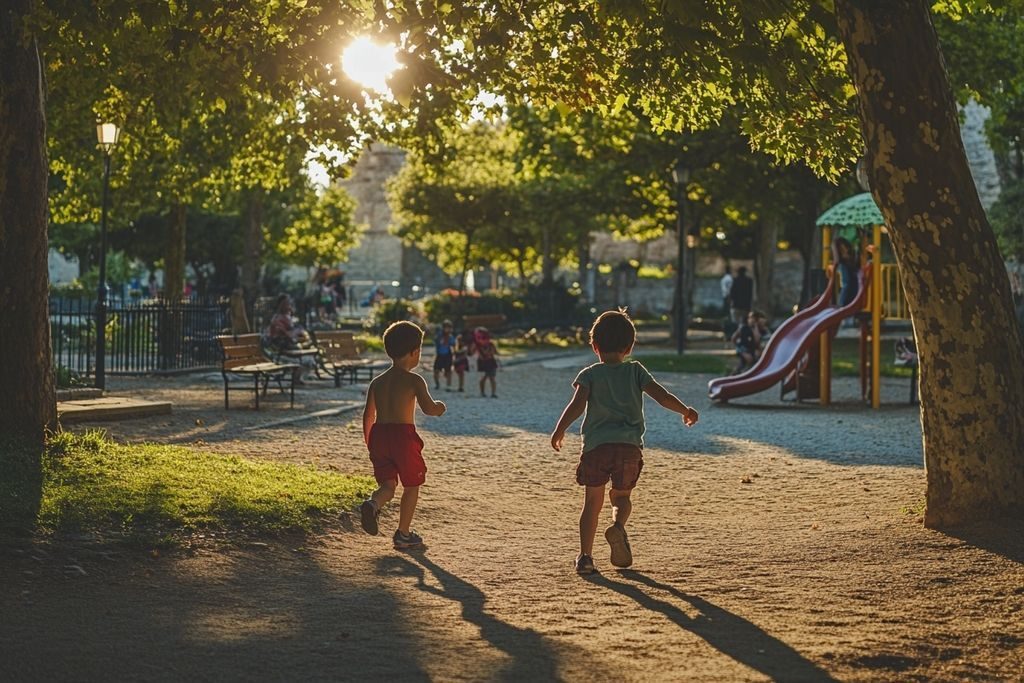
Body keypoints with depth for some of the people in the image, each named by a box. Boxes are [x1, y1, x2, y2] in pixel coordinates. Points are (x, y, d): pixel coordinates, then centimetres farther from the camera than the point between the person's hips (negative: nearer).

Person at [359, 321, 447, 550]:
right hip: (404, 435, -5)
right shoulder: (414, 380, -6)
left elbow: (368, 416, 13)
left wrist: (369, 445, 22)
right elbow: (428, 408, -17)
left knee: (388, 484, 12)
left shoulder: (377, 382, 11)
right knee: (412, 486, 12)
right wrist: (439, 408, 6)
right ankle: (403, 534, 16)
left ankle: (373, 504, -21)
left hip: (379, 435, 5)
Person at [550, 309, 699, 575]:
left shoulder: (589, 374, 5)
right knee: (621, 496, 18)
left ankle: (585, 555, 1)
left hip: (596, 445, -1)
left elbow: (578, 404, -11)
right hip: (630, 445, 1)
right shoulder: (636, 371, 9)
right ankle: (618, 527, -13)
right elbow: (661, 396, 3)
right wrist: (685, 410, 17)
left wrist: (559, 430, -8)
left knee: (593, 501, 7)